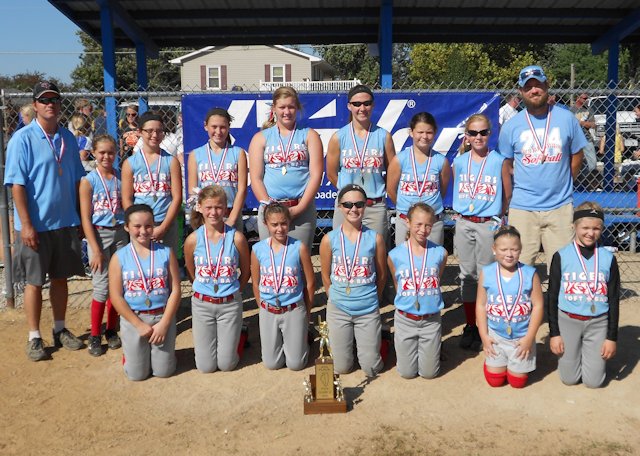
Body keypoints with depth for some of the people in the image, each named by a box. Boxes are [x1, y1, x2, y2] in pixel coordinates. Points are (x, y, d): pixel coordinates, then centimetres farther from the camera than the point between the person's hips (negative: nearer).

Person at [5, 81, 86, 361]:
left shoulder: (68, 138, 6)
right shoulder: (23, 139, -9)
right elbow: (16, 184, -12)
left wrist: (79, 216, 11)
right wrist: (26, 224, -16)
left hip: (65, 222, 5)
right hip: (36, 225, -4)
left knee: (61, 278, 14)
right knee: (34, 282, 6)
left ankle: (60, 330, 28)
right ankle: (34, 338, 18)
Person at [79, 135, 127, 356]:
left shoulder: (121, 177, 4)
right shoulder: (88, 181, -6)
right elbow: (85, 219, -8)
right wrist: (96, 250, -12)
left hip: (120, 233, 3)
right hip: (98, 234, -3)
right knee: (102, 286, -4)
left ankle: (112, 330, 23)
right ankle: (95, 336, 10)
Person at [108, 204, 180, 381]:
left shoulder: (166, 253, -4)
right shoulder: (119, 257, -6)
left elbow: (175, 290, -6)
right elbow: (116, 297, -8)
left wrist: (164, 323, -12)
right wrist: (139, 325, -12)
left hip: (163, 317, 1)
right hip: (133, 319, 0)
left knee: (164, 371, 5)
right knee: (137, 374, 6)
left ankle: (158, 352, 37)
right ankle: (130, 352, 37)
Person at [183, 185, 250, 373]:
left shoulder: (236, 237, -11)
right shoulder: (193, 239, -9)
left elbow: (246, 271, 2)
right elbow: (191, 273, 8)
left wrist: (232, 292, 4)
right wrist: (204, 290, 9)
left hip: (230, 304, -1)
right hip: (202, 303, 1)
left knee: (227, 364, 6)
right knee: (205, 366, 7)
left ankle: (238, 335, 36)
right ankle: (203, 340, 39)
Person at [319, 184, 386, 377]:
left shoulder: (375, 238, -7)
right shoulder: (329, 239, -8)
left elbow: (381, 275, 4)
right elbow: (326, 277, 4)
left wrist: (368, 299, 10)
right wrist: (337, 298, 7)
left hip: (368, 310, 0)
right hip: (338, 310, 0)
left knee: (371, 369, 6)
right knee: (341, 368, 9)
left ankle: (374, 338, 35)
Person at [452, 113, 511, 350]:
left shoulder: (499, 162, -5)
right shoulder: (459, 162, 4)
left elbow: (507, 196, 2)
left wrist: (495, 217, 7)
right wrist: (462, 214, 11)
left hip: (488, 224, -3)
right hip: (463, 224, 3)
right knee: (467, 275, 9)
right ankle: (470, 325, 21)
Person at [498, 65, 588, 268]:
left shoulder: (566, 119, 3)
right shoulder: (511, 126, 1)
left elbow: (576, 156, 12)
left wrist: (561, 184, 10)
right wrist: (522, 185, 3)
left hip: (560, 206, 1)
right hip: (522, 207, -1)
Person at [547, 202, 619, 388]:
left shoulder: (608, 258, -2)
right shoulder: (562, 256, -6)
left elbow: (614, 300, 2)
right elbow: (552, 296, -2)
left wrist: (612, 337, 0)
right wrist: (554, 333, -3)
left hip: (598, 324, 1)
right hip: (568, 321, -1)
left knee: (593, 381, 3)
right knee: (569, 378, 5)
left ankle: (592, 355, 32)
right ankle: (574, 352, 34)